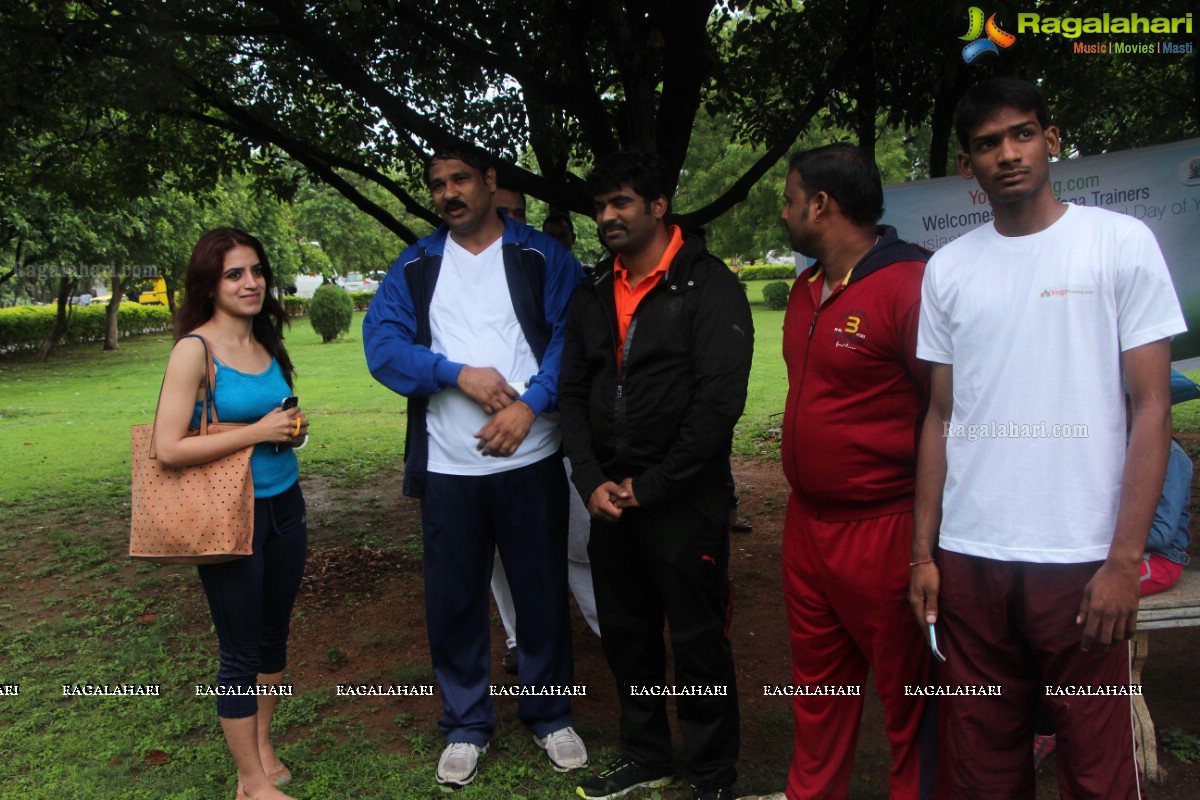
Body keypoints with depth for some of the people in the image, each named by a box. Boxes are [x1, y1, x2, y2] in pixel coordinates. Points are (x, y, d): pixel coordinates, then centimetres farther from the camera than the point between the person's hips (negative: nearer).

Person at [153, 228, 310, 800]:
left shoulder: (266, 341, 5)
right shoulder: (195, 349, -15)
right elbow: (168, 449, -22)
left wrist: (293, 428, 2)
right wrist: (258, 432, -20)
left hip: (284, 504, 7)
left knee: (274, 635, 18)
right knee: (241, 651, 6)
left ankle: (262, 749, 37)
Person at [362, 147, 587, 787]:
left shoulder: (542, 256, 3)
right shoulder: (415, 267, 9)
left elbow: (571, 336, -6)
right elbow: (382, 343, -2)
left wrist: (530, 404, -18)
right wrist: (459, 374, -15)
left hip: (531, 460, -2)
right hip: (447, 467, 2)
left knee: (542, 594, 9)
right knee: (453, 600, 10)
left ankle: (549, 715, 30)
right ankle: (466, 725, 29)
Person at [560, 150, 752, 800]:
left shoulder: (708, 287, -9)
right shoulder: (594, 295, 11)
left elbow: (719, 402, -16)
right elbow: (572, 393, 10)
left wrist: (650, 486, -13)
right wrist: (592, 482, -3)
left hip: (684, 502, -6)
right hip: (610, 498, 6)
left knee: (697, 642, 5)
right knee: (626, 635, 17)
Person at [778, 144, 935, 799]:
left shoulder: (910, 285, -18)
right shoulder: (806, 290, 11)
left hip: (882, 533, -8)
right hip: (806, 522, 9)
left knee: (907, 695, 9)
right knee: (817, 683, 21)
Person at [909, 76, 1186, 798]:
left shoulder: (1121, 243, 0)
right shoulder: (948, 269, 8)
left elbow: (1152, 408, -2)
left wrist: (1124, 560, -9)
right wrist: (923, 552, 8)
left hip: (1082, 560, -2)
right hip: (968, 558, 3)